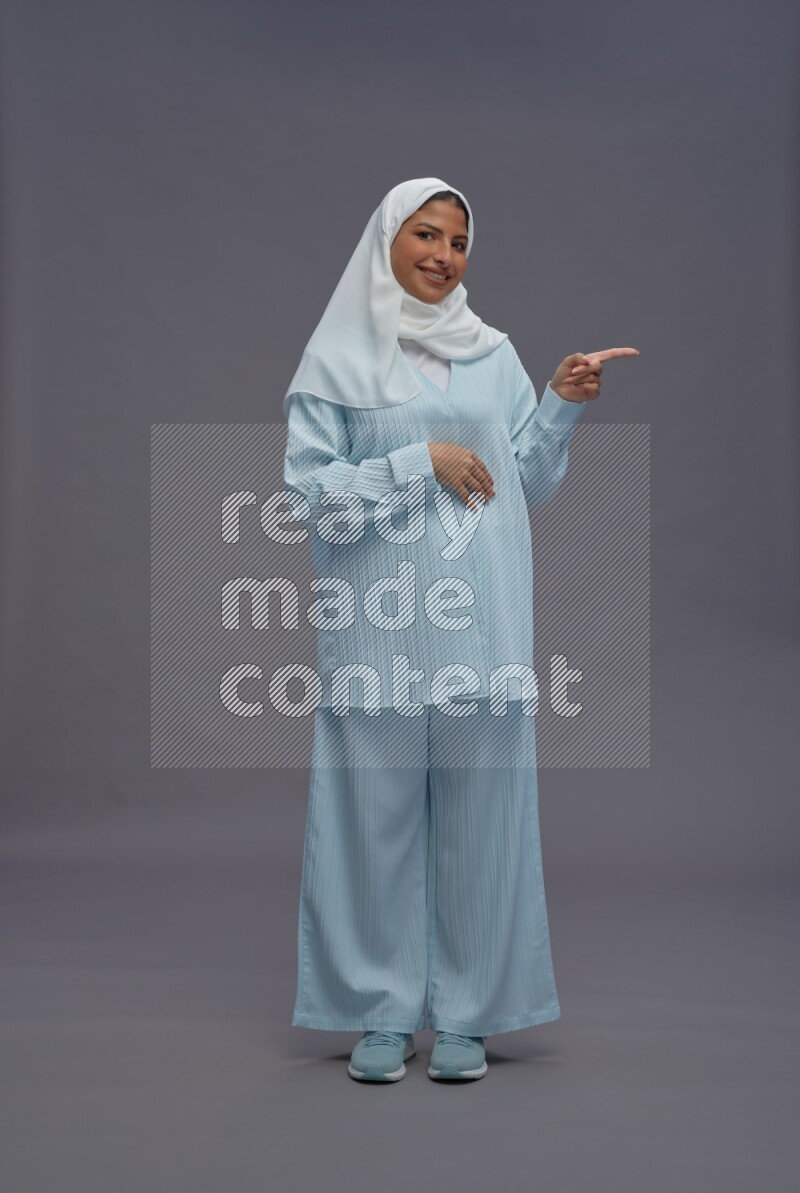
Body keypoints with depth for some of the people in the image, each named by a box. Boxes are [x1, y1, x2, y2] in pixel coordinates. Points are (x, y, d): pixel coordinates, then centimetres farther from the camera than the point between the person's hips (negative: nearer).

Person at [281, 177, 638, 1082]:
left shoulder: (494, 355, 13)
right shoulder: (337, 357, 4)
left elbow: (529, 486, 13)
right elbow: (309, 489, -5)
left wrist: (563, 405, -1)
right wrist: (421, 463, -12)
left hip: (481, 625, 3)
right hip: (379, 626, -2)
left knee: (479, 813, 4)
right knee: (378, 811, 1)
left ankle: (466, 1012, 16)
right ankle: (383, 1012, 15)